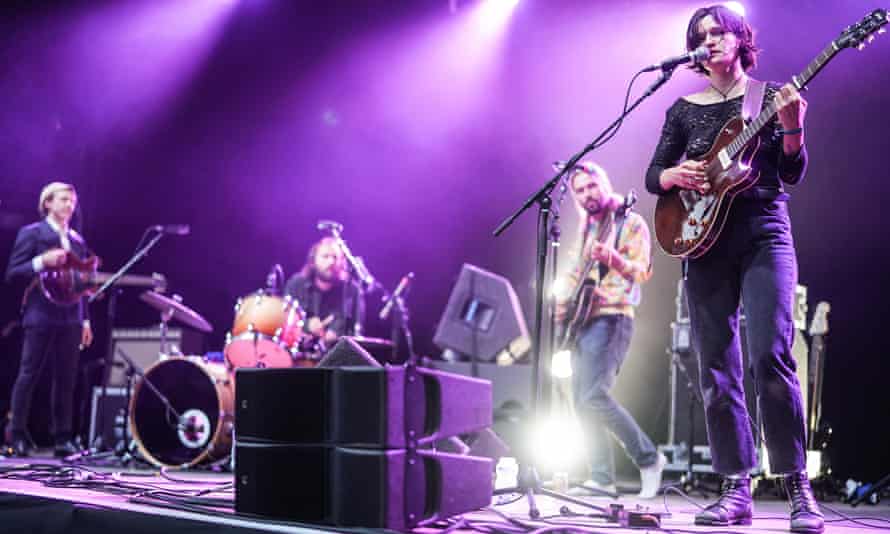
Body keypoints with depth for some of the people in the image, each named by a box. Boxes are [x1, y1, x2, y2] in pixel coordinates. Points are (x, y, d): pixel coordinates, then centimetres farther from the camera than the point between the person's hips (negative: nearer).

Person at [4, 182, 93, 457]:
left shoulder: (78, 240, 18)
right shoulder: (31, 233, 1)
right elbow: (12, 273, -4)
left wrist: (85, 320, 12)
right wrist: (42, 262, -20)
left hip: (70, 317, 5)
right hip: (40, 315, -5)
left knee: (66, 379, 4)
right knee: (28, 375, -4)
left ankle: (63, 437, 7)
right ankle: (17, 434, 3)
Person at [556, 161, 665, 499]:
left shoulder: (631, 223, -3)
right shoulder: (587, 229, 20)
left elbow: (642, 273, -14)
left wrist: (614, 259, -34)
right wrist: (565, 302, 10)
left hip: (611, 318, -8)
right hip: (583, 320, 8)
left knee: (593, 397, -19)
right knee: (582, 403, 3)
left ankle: (648, 459, -5)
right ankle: (602, 478, 8)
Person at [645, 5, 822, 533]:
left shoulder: (771, 96, 8)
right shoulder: (686, 109, 14)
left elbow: (793, 173, 0)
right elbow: (653, 176, 12)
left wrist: (792, 129, -20)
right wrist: (676, 175, -10)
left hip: (764, 232, -3)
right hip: (706, 238, 3)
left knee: (771, 356, -17)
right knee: (717, 370, -1)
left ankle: (799, 488, -10)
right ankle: (737, 491, 4)